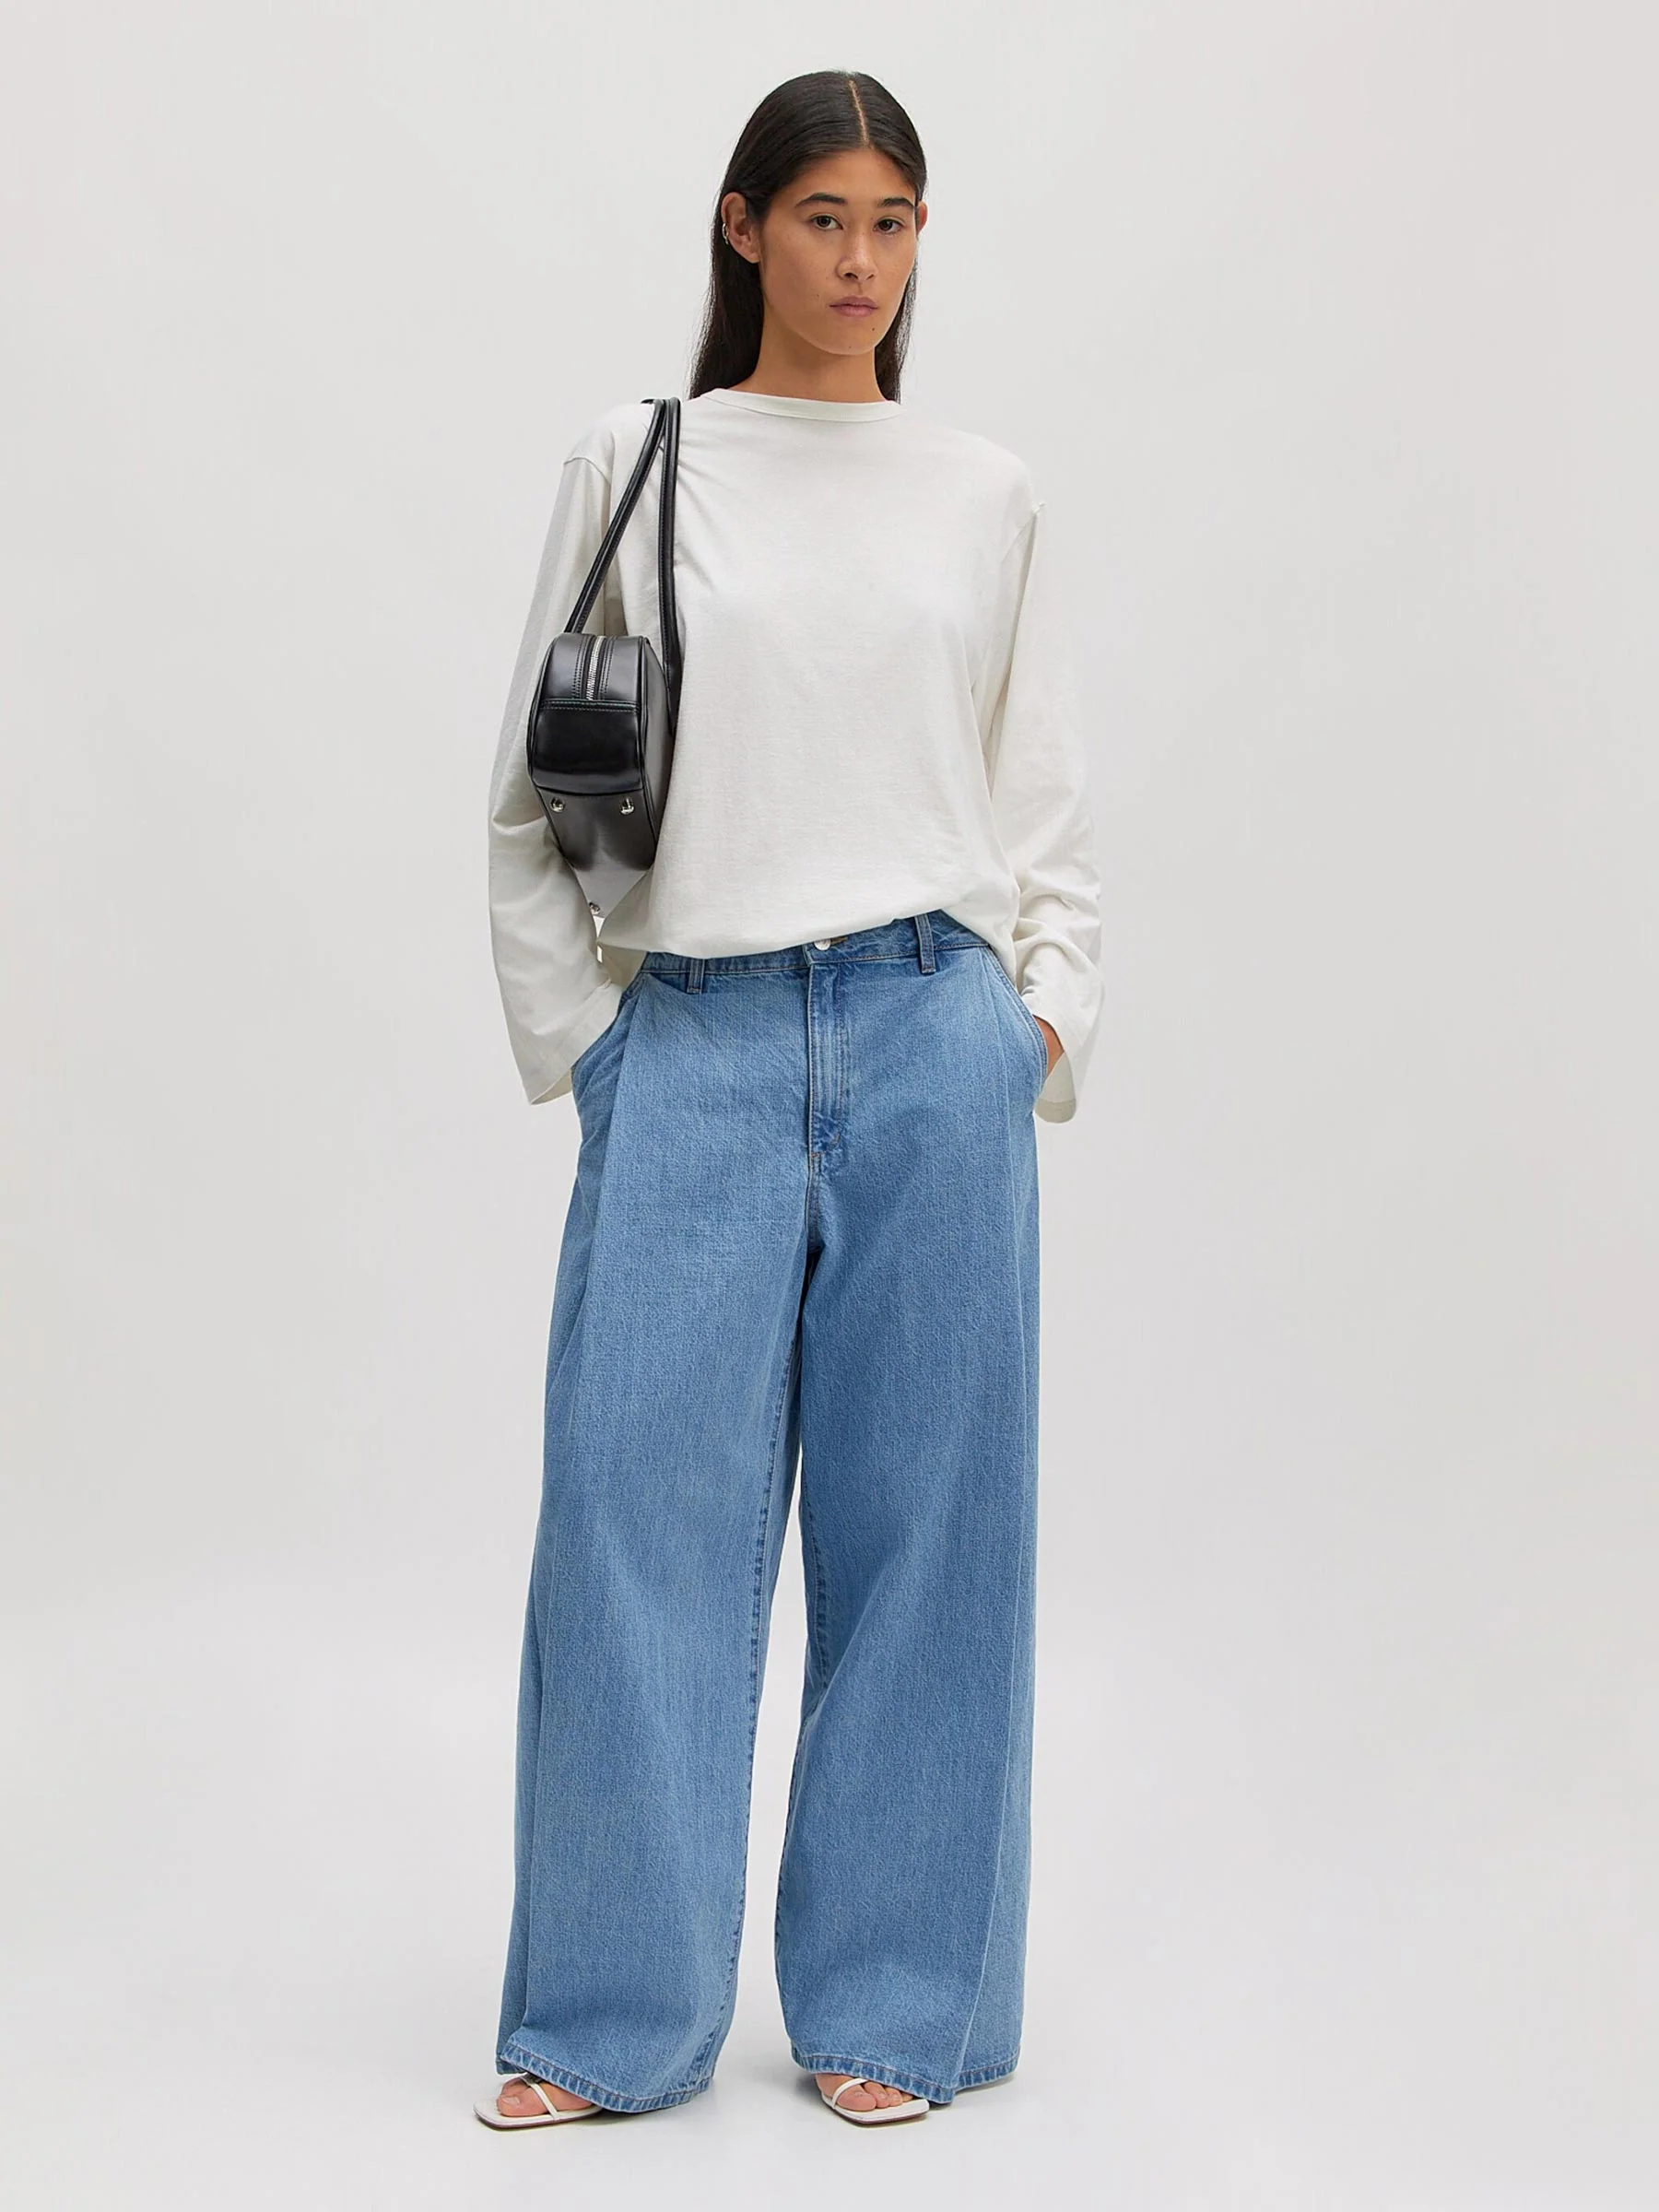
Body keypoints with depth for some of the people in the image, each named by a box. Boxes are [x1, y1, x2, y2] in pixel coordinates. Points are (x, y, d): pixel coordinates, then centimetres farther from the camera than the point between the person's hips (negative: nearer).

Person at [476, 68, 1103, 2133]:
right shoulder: (631, 466, 6)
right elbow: (533, 793, 7)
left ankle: (897, 2004, 16)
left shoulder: (986, 495, 11)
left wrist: (1045, 1016, 4)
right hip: (691, 1046, -1)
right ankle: (607, 2018, 10)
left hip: (935, 1039, 1)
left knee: (919, 1518, 4)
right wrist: (574, 1032, 0)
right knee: (640, 1511, -2)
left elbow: (1049, 799, 15)